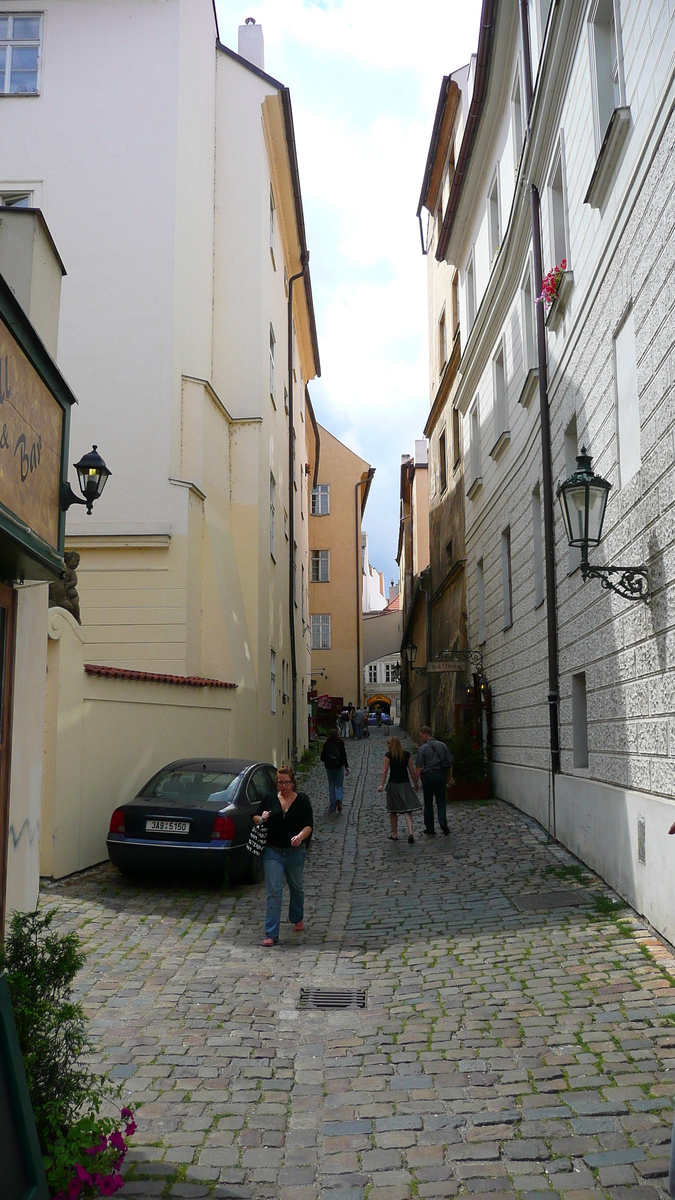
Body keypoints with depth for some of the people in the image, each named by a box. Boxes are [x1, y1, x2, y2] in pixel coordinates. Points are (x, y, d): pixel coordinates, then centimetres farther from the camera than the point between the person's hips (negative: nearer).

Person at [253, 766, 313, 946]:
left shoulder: (302, 800, -3)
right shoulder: (270, 799, 0)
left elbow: (308, 825, -10)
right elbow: (254, 818, 9)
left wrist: (300, 836, -30)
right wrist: (261, 819, -14)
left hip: (295, 852, 1)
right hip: (273, 852, -1)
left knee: (296, 887, 19)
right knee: (273, 891, -7)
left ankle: (297, 919, 45)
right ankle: (271, 934, -5)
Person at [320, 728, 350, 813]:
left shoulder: (326, 743, -1)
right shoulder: (340, 743, -5)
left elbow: (322, 756, 2)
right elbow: (344, 755, -8)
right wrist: (346, 767, -3)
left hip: (329, 767, 1)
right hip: (339, 766, -1)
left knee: (331, 786, 10)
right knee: (339, 786, 8)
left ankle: (333, 807, 9)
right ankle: (339, 799, -21)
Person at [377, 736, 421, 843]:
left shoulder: (389, 755, -5)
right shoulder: (406, 754, 5)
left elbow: (385, 771, -9)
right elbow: (411, 770, 6)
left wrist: (382, 785, -8)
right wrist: (415, 783, 14)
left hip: (393, 784, -2)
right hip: (405, 784, 2)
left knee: (393, 811, 11)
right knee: (407, 810, -1)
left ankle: (394, 834, 18)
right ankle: (410, 832, -18)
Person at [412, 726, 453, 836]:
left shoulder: (423, 748, -7)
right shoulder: (442, 745, 6)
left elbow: (418, 767, -9)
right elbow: (450, 763, 8)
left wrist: (415, 782, -4)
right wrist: (450, 777, 15)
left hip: (429, 775, -3)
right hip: (442, 774, 3)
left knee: (428, 803, 8)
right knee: (441, 800, 9)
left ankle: (430, 829, 13)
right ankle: (443, 821, -13)